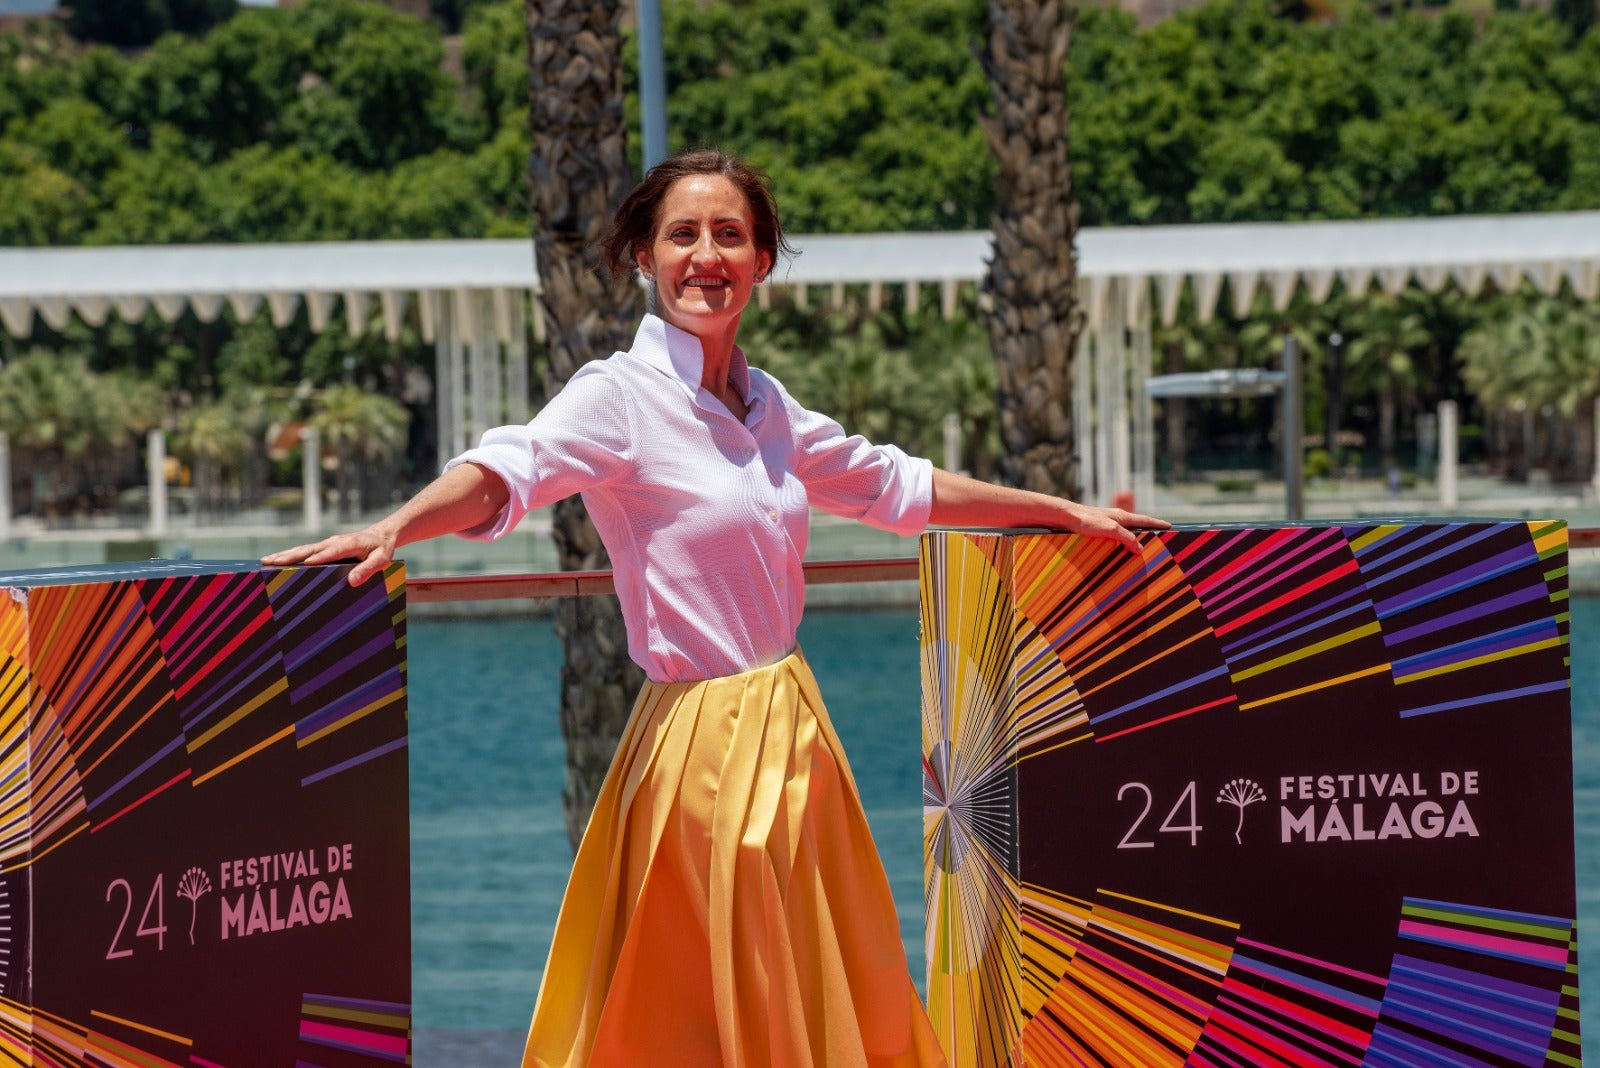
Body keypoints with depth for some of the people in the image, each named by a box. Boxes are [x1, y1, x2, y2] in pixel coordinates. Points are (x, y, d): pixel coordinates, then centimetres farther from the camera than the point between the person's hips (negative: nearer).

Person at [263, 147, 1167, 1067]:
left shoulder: (766, 407, 10)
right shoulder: (622, 395, -11)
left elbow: (898, 487, 24)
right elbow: (510, 471, -29)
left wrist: (1065, 512, 27)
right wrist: (397, 528, -49)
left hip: (793, 730, 7)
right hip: (705, 744, -7)